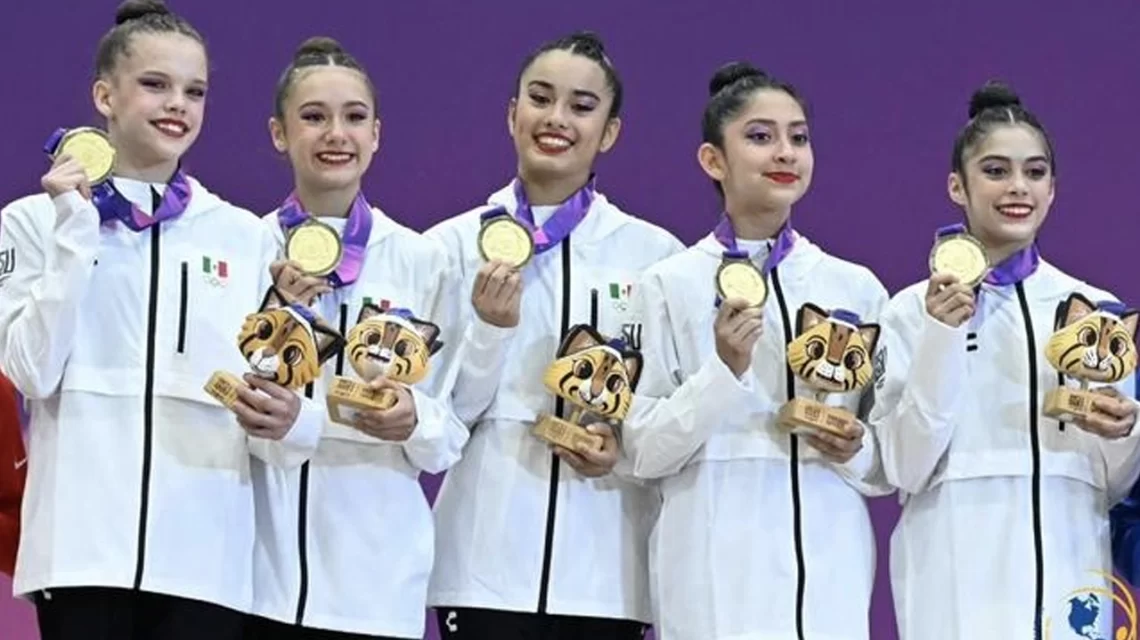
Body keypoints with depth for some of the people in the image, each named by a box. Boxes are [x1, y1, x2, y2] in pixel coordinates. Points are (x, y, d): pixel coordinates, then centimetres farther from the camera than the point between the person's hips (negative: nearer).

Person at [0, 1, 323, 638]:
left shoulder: (247, 237, 13)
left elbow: (271, 396, 13)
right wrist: (76, 228, -9)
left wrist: (287, 421, -10)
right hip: (83, 545, -2)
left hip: (207, 555, 2)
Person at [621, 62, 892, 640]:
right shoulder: (670, 284, 1)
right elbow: (644, 452, -3)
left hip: (829, 572, 2)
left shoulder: (857, 288, 9)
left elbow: (892, 465, 13)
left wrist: (855, 452, -7)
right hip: (714, 578, -2)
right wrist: (724, 370, -14)